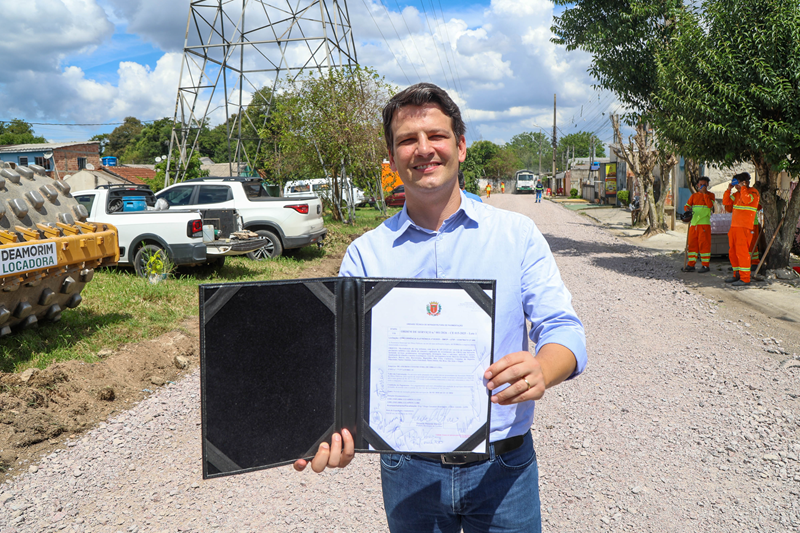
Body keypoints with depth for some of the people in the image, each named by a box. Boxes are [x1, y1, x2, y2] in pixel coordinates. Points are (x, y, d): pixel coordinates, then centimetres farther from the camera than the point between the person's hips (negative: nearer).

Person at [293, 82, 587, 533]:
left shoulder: (517, 234, -1)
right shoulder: (366, 253, 0)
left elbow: (562, 327, -6)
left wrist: (542, 370, -29)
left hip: (502, 467, 0)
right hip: (409, 473, 1)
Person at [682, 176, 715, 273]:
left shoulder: (710, 195, 4)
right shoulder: (694, 195, 17)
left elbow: (711, 205, -13)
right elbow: (687, 205, 14)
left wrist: (705, 193, -12)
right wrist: (687, 208, -9)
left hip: (704, 223, -4)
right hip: (693, 223, 5)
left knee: (704, 244, -6)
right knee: (692, 244, 4)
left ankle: (705, 265, -1)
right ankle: (691, 264, 9)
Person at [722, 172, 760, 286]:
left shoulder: (753, 192, -4)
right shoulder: (737, 194, 18)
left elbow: (747, 199, -24)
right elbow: (726, 203, 14)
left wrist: (742, 187, -14)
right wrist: (729, 190, 8)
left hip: (745, 227, -8)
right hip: (734, 226, 8)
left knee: (742, 252, -11)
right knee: (732, 252, 10)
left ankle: (745, 278, -9)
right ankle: (737, 274, 21)